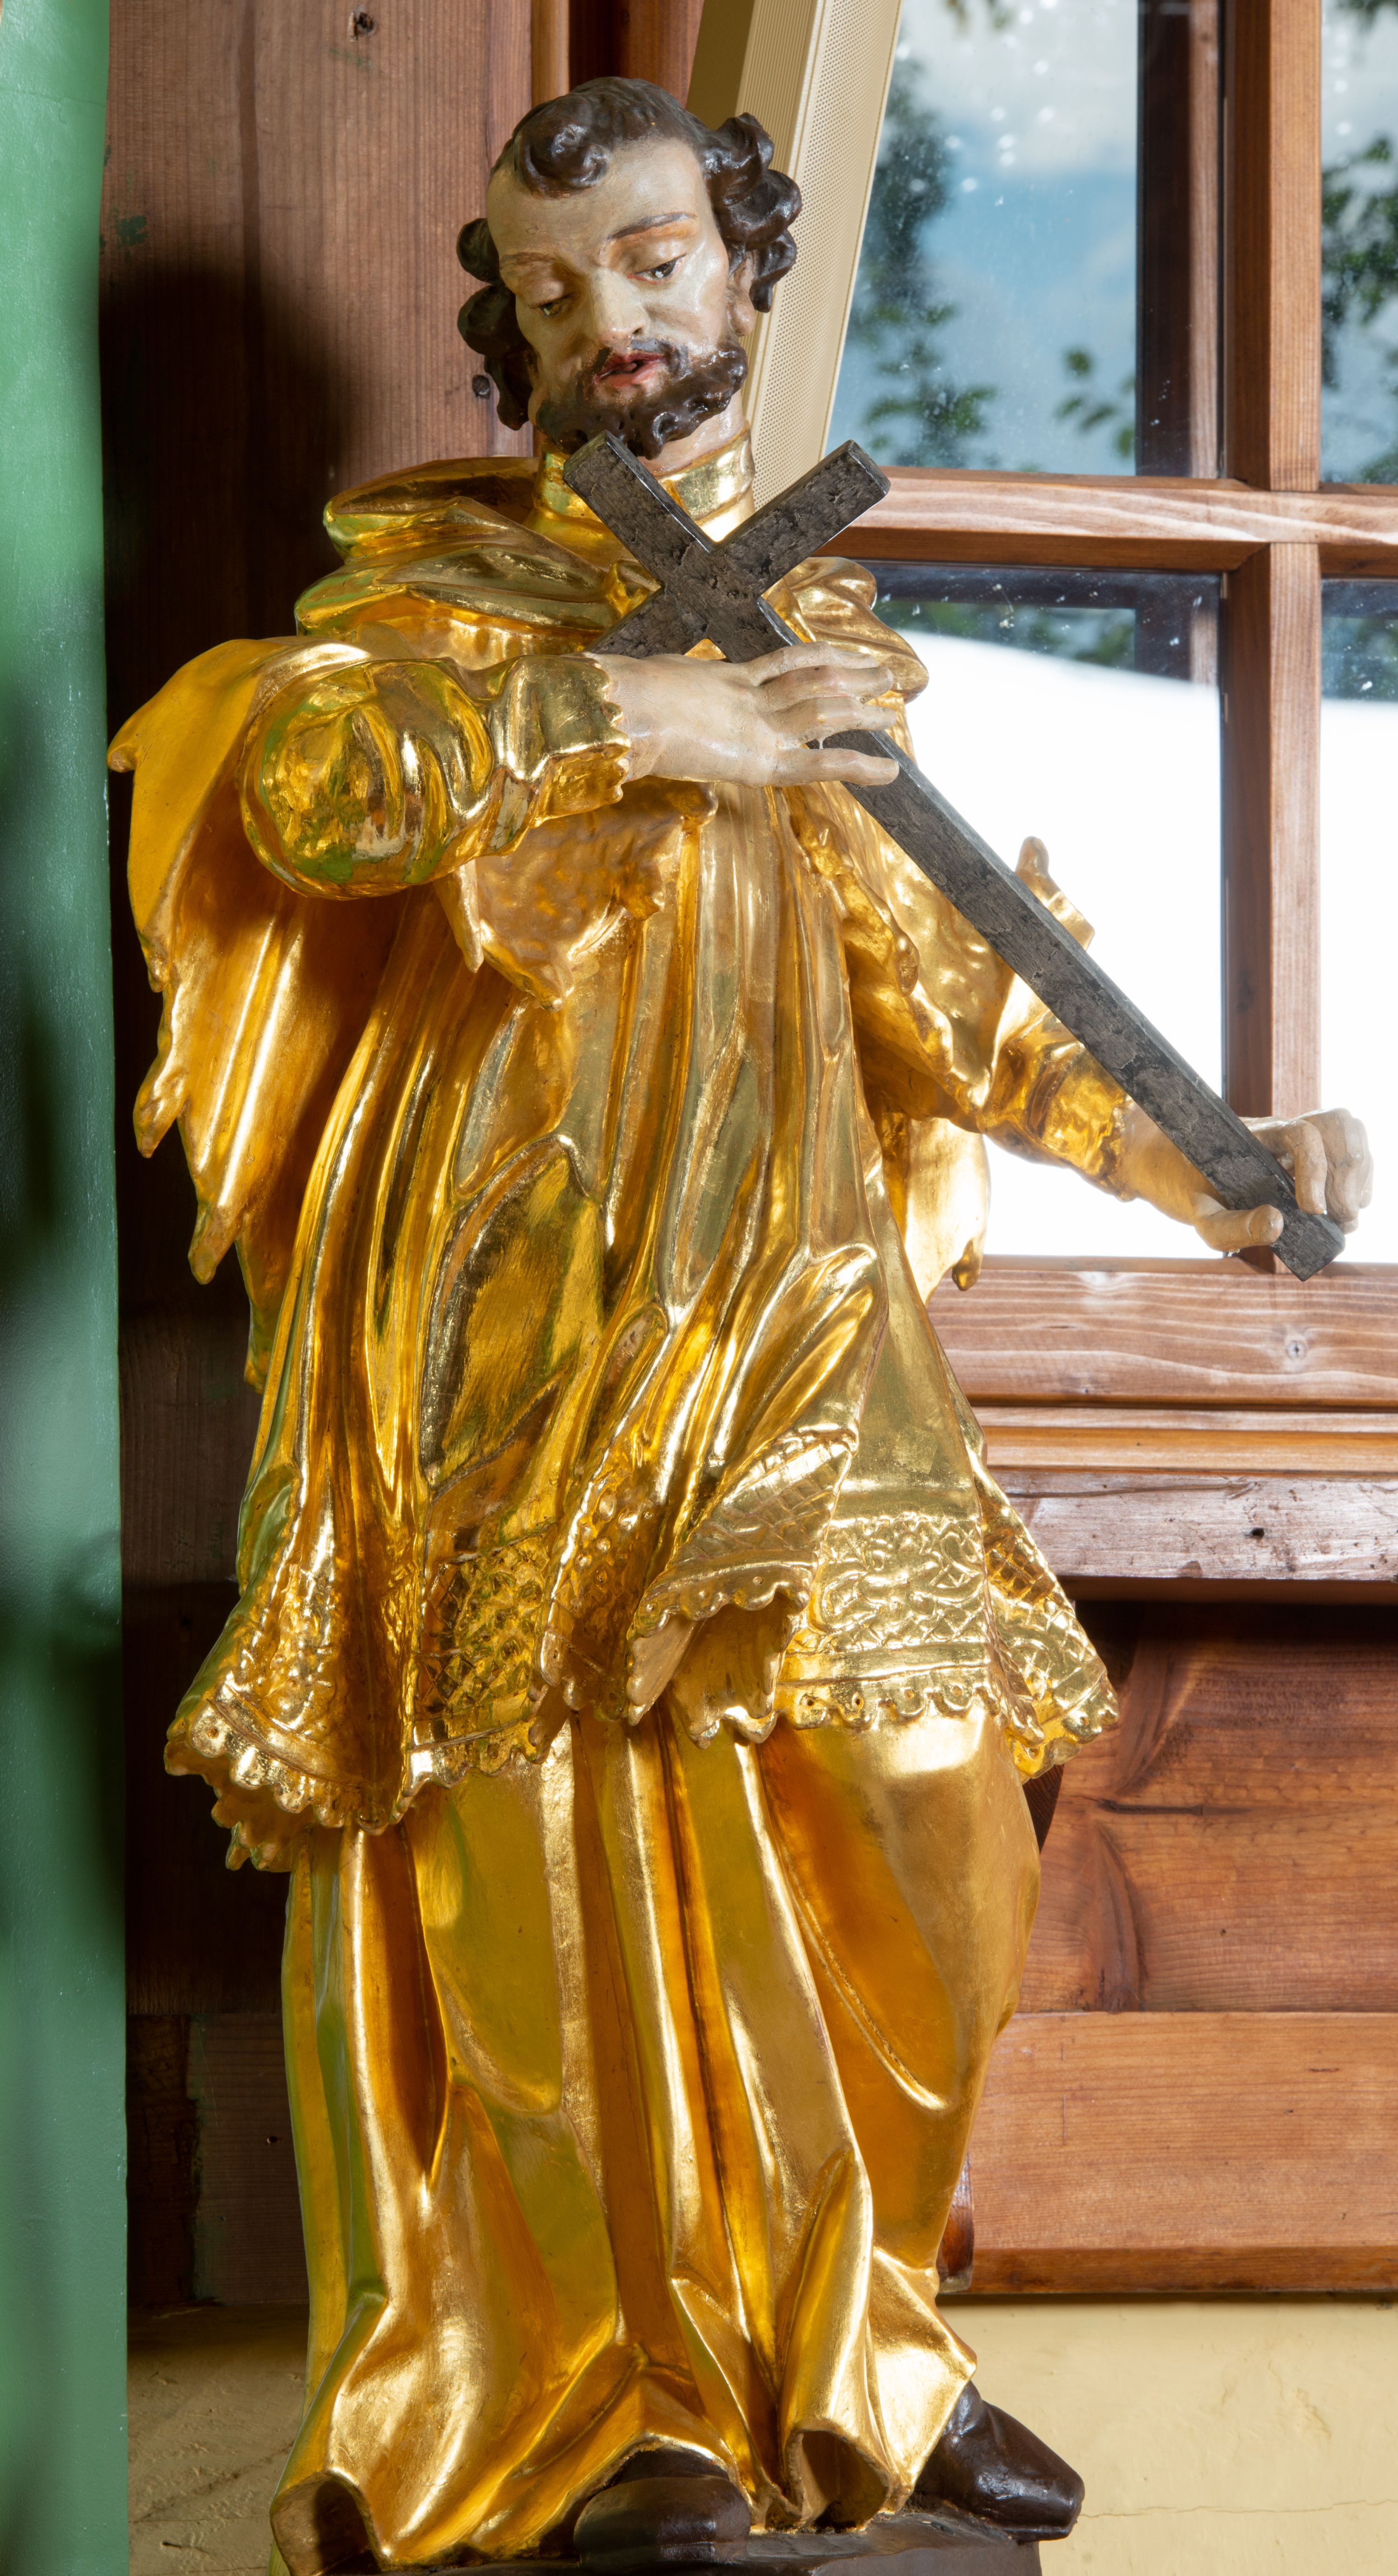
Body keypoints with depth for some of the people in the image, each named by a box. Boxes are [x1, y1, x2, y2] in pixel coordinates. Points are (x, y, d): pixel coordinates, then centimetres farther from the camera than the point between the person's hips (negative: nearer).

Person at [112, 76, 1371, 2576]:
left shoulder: (820, 617, 21)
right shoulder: (445, 569, 7)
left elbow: (949, 983, 20)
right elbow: (308, 779, -15)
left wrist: (1200, 1155, 10)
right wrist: (627, 719, -20)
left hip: (783, 1308, 4)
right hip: (523, 1298, -4)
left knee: (873, 1823, 0)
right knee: (572, 1831, -7)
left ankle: (831, 2351, 14)